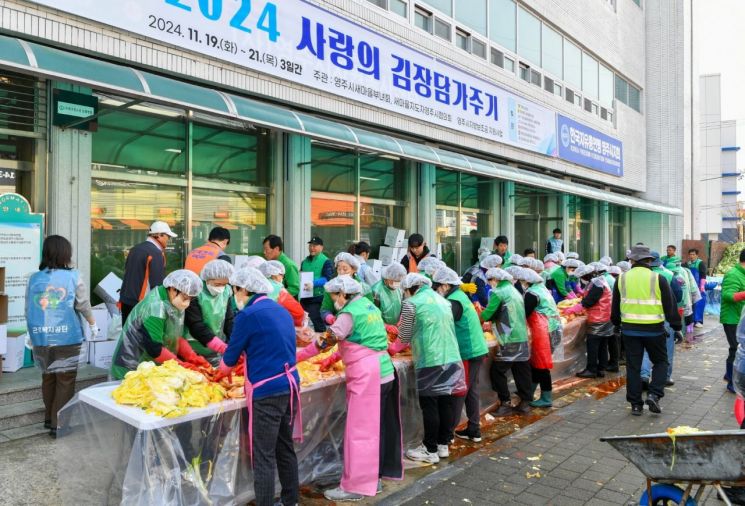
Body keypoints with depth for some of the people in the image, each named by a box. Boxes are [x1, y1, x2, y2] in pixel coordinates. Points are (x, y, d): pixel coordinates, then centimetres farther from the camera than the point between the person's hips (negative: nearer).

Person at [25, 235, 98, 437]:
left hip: (41, 338, 4)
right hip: (67, 338, -4)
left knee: (48, 378, 20)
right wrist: (93, 324, 18)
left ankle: (49, 418, 32)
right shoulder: (73, 276, -6)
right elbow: (84, 305, 1)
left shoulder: (34, 278, 2)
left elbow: (28, 311, 8)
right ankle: (59, 424, 7)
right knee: (65, 380, 6)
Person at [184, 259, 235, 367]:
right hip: (194, 351, -5)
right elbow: (196, 327, -22)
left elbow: (229, 321, 2)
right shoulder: (195, 293, -18)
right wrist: (225, 348, -28)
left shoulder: (226, 292, -3)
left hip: (216, 352, 5)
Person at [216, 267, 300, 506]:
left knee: (264, 456, 2)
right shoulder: (281, 310, 11)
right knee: (285, 448, 19)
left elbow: (231, 356, -2)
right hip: (290, 385, 8)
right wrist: (241, 364, 25)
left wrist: (222, 372, 19)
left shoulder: (247, 315, -11)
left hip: (267, 392, -8)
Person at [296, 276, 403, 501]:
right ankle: (373, 478, 26)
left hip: (366, 376, -9)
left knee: (359, 431, -1)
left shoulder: (350, 313, -12)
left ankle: (355, 486, 7)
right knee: (374, 428, 15)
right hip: (383, 373, 9)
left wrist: (297, 355, -2)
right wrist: (333, 358, 21)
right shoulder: (369, 306, 15)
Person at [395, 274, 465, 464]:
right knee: (445, 401, 13)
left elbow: (404, 337, 2)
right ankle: (443, 445, 25)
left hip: (430, 360, -6)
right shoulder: (442, 300, 14)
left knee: (429, 404, 3)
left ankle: (430, 450, 12)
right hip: (451, 357, 6)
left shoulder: (411, 303, -4)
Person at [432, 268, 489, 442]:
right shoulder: (460, 296, 12)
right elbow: (451, 325, 13)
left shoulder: (454, 301, -17)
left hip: (468, 353, -9)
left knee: (458, 393, -1)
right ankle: (474, 430, 24)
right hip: (476, 350, 9)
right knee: (471, 391, 16)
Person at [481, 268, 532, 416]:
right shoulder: (514, 291, 15)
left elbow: (486, 315, -11)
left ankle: (505, 405, 3)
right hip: (522, 338, 8)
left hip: (509, 341, -8)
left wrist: (478, 317, 9)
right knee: (521, 372, 12)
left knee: (497, 371, 1)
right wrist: (493, 322, 18)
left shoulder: (498, 292, -11)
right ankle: (525, 402, 18)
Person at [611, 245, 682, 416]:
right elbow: (670, 306, -2)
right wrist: (677, 327, 8)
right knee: (660, 362, 16)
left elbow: (615, 307, 10)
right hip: (654, 329, -2)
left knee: (633, 366, 8)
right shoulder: (658, 279, -7)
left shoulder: (622, 279, 1)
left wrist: (617, 323, 24)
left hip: (630, 329, 2)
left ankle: (636, 404, 12)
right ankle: (654, 395, 1)